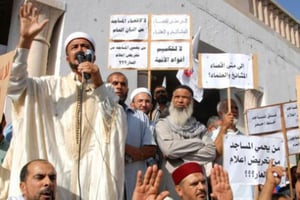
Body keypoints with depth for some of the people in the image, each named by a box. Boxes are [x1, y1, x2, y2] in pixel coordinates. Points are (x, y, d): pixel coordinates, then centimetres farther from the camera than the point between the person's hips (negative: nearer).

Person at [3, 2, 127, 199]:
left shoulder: (105, 90, 10)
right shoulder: (53, 85, 10)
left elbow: (116, 124, -4)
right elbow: (16, 84, -4)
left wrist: (98, 83, -15)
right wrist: (25, 40, -16)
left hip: (91, 172, 0)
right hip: (53, 172, 0)